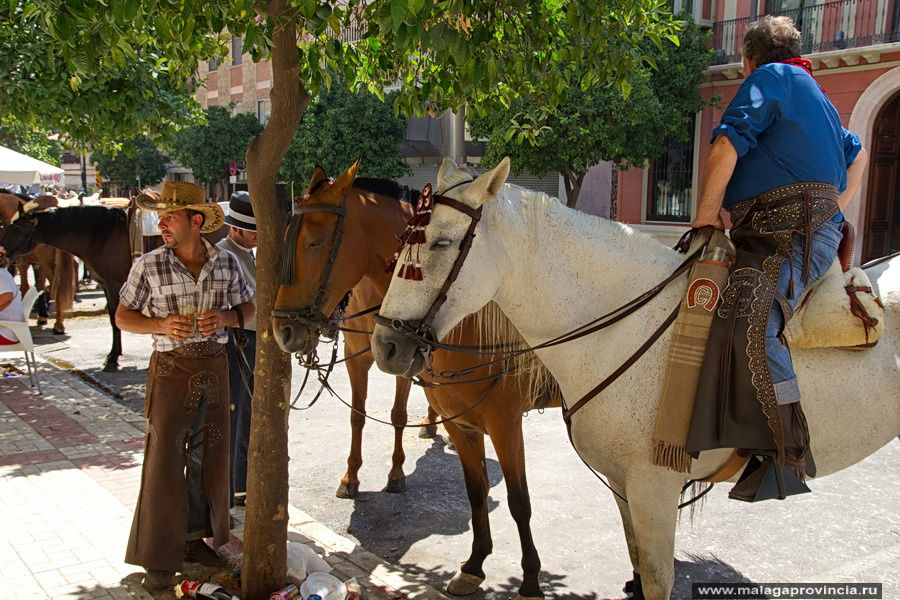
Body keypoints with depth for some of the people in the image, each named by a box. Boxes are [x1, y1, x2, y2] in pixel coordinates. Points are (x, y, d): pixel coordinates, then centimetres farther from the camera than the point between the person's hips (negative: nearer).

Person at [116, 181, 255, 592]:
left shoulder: (226, 263, -1)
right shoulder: (148, 266, -7)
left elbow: (248, 308, 9)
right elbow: (123, 316, 1)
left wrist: (227, 317, -13)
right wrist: (161, 324, -17)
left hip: (215, 367, 3)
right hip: (171, 369, -3)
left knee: (210, 457, 12)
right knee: (164, 462, 0)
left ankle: (196, 538, 31)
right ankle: (158, 558, 14)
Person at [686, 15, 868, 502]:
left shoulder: (770, 78, 2)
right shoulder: (815, 94, 31)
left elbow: (726, 147, -11)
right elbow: (856, 154, 43)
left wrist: (706, 213, -5)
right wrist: (833, 211, 36)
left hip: (796, 231, -11)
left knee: (749, 317, -30)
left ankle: (787, 455, -33)